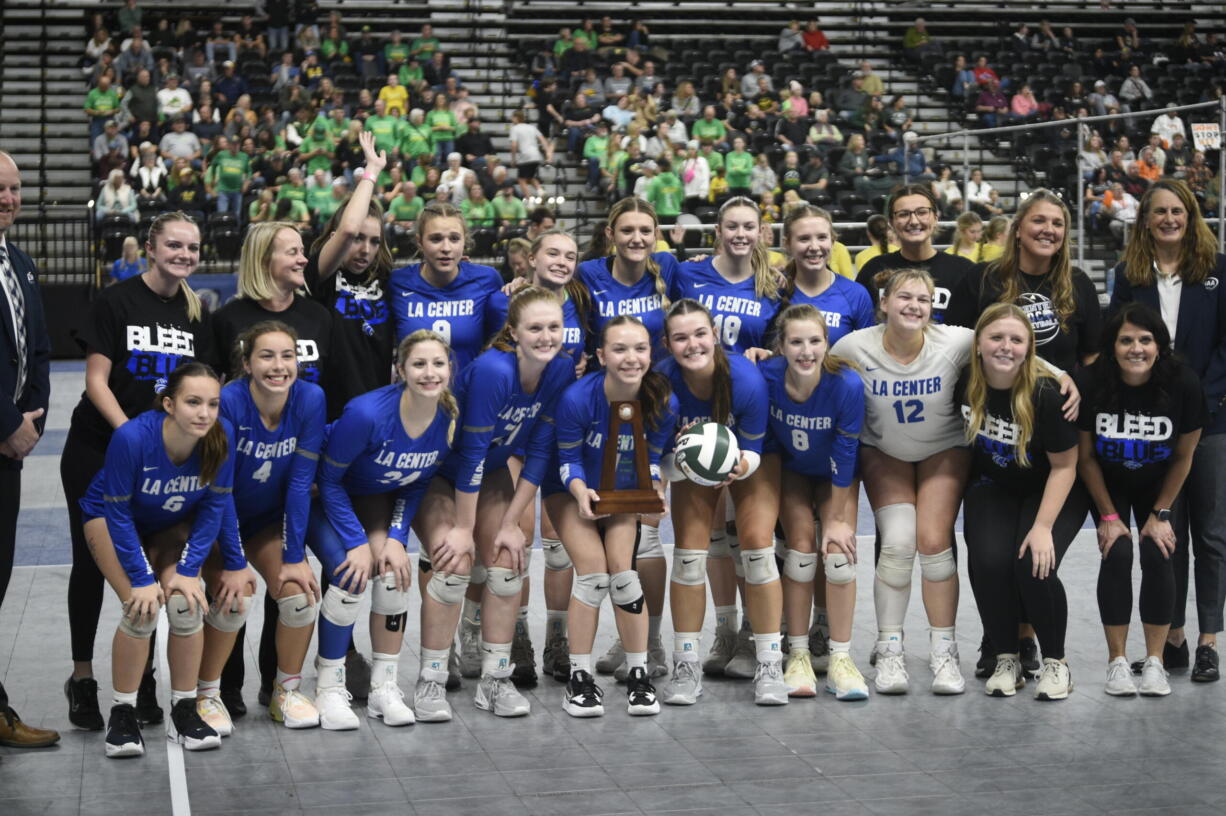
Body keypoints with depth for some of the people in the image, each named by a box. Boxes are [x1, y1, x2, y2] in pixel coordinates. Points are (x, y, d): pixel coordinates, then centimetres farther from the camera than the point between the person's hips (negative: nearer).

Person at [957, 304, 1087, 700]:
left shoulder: (1046, 393, -27)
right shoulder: (964, 381, -17)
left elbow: (1064, 465, -18)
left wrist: (1043, 526, -23)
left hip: (1050, 491, -3)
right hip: (991, 487, 3)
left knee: (1034, 566, -24)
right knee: (988, 562, -22)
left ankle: (1055, 662, 0)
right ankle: (1006, 659, 0)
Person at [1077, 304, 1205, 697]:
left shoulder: (1183, 383, -26)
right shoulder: (1091, 383, -27)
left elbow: (1183, 456, -11)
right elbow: (1085, 456, -13)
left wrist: (1161, 513, -8)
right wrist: (1108, 515, -11)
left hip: (1160, 486, 1)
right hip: (1107, 484, 0)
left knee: (1158, 556, -15)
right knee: (1117, 555, -16)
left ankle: (1155, 662, -2)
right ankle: (1117, 662, -5)